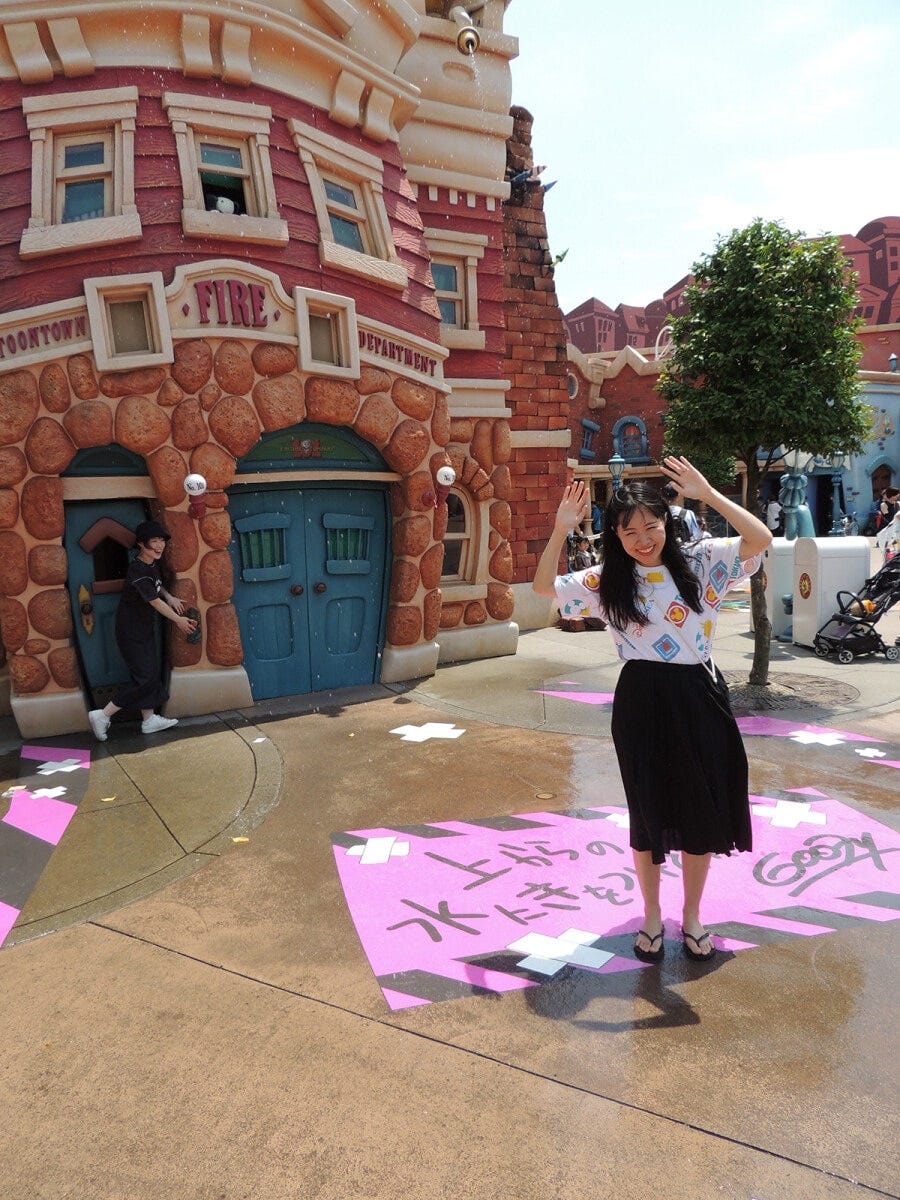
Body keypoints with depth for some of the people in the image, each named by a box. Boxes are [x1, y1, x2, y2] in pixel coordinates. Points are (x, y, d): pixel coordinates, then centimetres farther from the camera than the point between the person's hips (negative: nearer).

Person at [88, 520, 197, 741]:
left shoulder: (153, 563, 3)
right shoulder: (137, 570, -24)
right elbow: (155, 602, -18)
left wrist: (170, 598, 2)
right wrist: (178, 619, -7)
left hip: (144, 627, 9)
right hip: (130, 630, -9)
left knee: (153, 672, 10)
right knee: (144, 677, -9)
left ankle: (150, 719, 19)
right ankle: (102, 715, -1)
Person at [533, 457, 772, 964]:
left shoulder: (701, 561, -5)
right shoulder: (607, 581, -1)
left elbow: (760, 539, -18)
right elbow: (544, 585, -4)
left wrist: (707, 493, -25)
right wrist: (561, 528, -16)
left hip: (699, 698, 0)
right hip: (642, 703, 0)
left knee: (702, 810, 12)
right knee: (648, 812, 13)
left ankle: (692, 917, 34)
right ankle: (652, 918, 33)